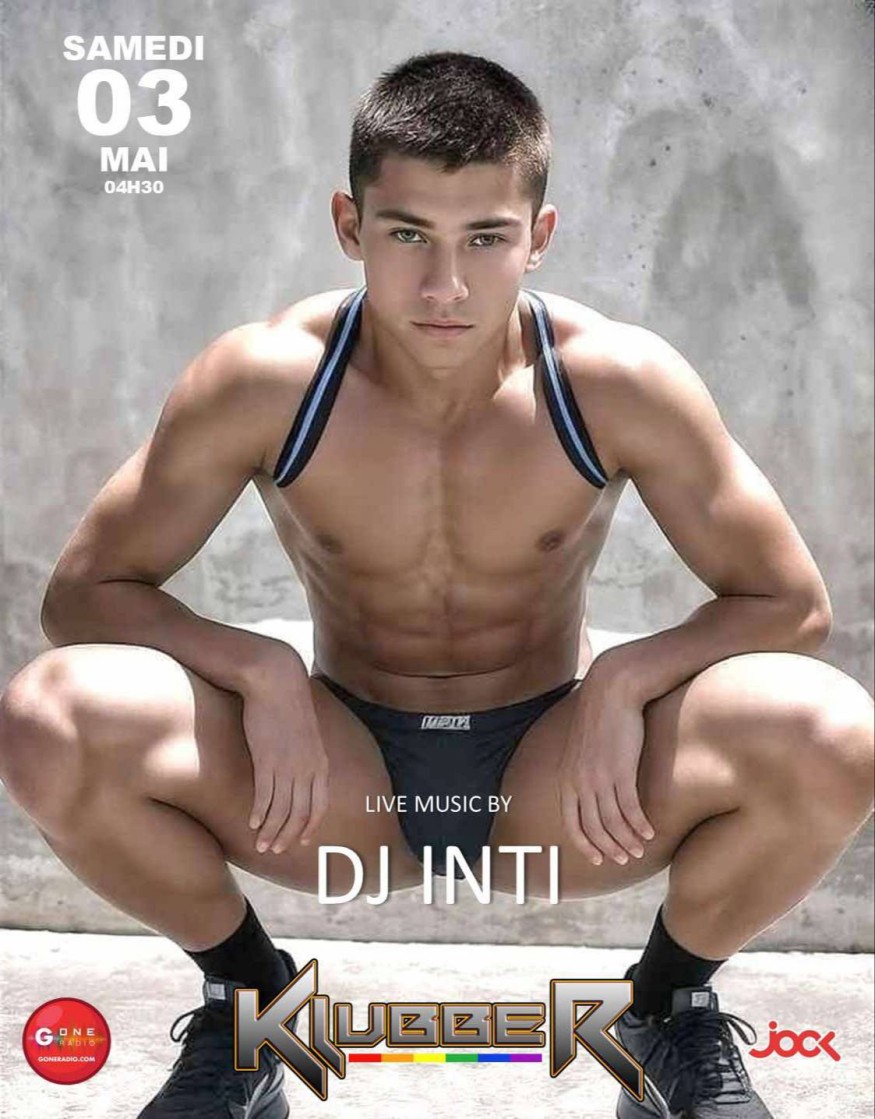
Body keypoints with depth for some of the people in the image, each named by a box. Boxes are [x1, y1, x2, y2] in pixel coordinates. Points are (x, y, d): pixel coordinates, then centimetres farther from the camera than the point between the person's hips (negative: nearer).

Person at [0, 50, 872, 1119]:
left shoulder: (619, 380, -16)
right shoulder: (262, 381, -16)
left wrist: (622, 680, -25)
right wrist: (259, 670, -26)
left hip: (555, 787, 0)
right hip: (341, 785, 0)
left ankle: (672, 1006, 4)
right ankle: (246, 994, 3)